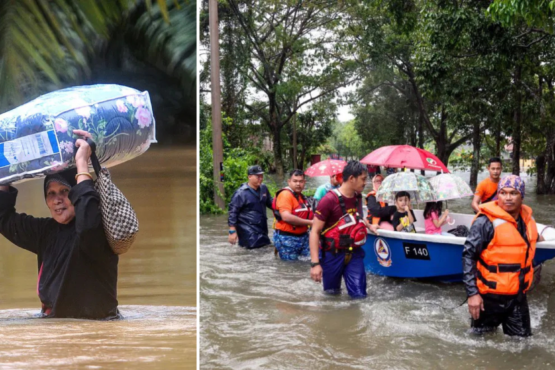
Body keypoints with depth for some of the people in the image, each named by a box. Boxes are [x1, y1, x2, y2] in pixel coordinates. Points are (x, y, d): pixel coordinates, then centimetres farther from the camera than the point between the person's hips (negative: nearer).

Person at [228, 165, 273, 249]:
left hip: (262, 230, 7)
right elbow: (233, 212, -10)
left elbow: (270, 203, 25)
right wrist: (232, 231, -14)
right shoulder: (241, 193, -11)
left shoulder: (263, 188, 8)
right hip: (248, 232, -7)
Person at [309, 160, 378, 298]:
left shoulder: (358, 198, 5)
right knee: (332, 294, 8)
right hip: (332, 255, -5)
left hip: (354, 254, 5)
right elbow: (314, 232, -17)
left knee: (359, 295, -2)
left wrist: (369, 226, 12)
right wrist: (315, 263, -23)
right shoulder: (329, 200, -17)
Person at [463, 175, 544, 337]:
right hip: (490, 296, -6)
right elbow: (469, 255, -17)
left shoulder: (528, 218, 4)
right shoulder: (486, 222, -16)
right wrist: (472, 293, -21)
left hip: (518, 295, 6)